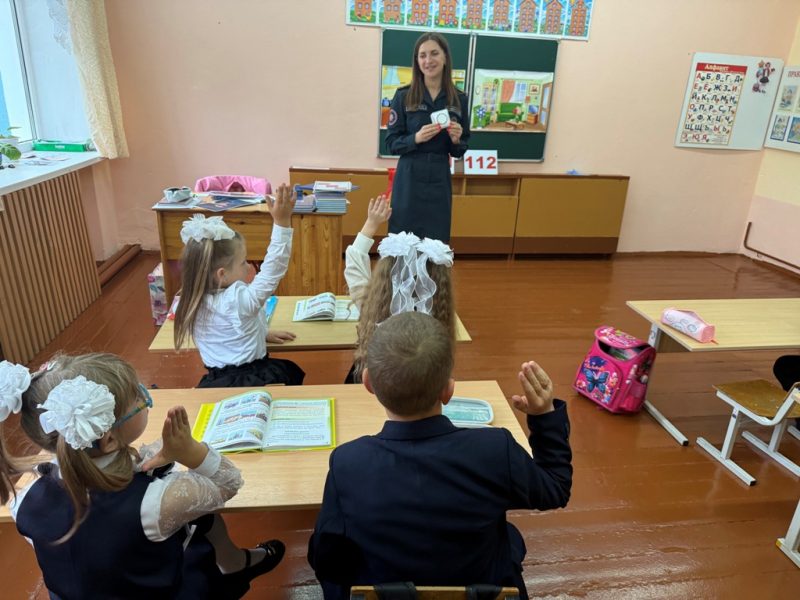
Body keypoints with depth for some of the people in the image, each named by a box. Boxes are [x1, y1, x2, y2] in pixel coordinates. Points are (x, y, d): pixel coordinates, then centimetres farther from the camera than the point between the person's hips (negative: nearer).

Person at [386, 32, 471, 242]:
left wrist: (456, 140, -11)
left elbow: (459, 152, 11)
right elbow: (391, 143, -1)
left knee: (436, 241, 4)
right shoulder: (403, 96, -2)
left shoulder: (459, 99, 4)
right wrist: (416, 138, -18)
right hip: (409, 180, -2)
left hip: (440, 181, 2)